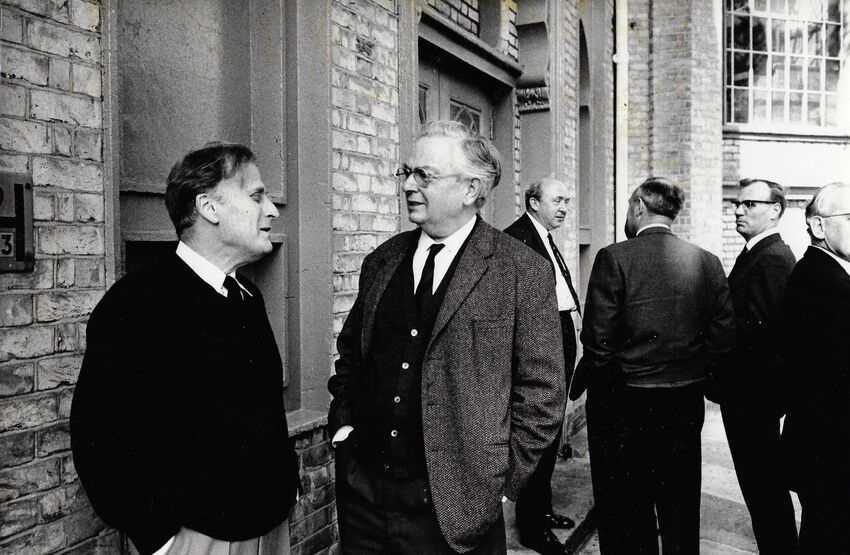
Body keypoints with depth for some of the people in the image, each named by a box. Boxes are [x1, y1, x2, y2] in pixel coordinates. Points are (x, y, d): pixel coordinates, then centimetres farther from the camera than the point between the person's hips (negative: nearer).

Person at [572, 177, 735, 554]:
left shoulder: (614, 258, -15)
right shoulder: (707, 261, -1)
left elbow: (598, 339, -16)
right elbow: (724, 335, 1)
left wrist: (582, 383, 0)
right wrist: (693, 374, 15)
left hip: (623, 400, -5)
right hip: (686, 403, 5)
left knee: (626, 512, 10)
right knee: (681, 507, 21)